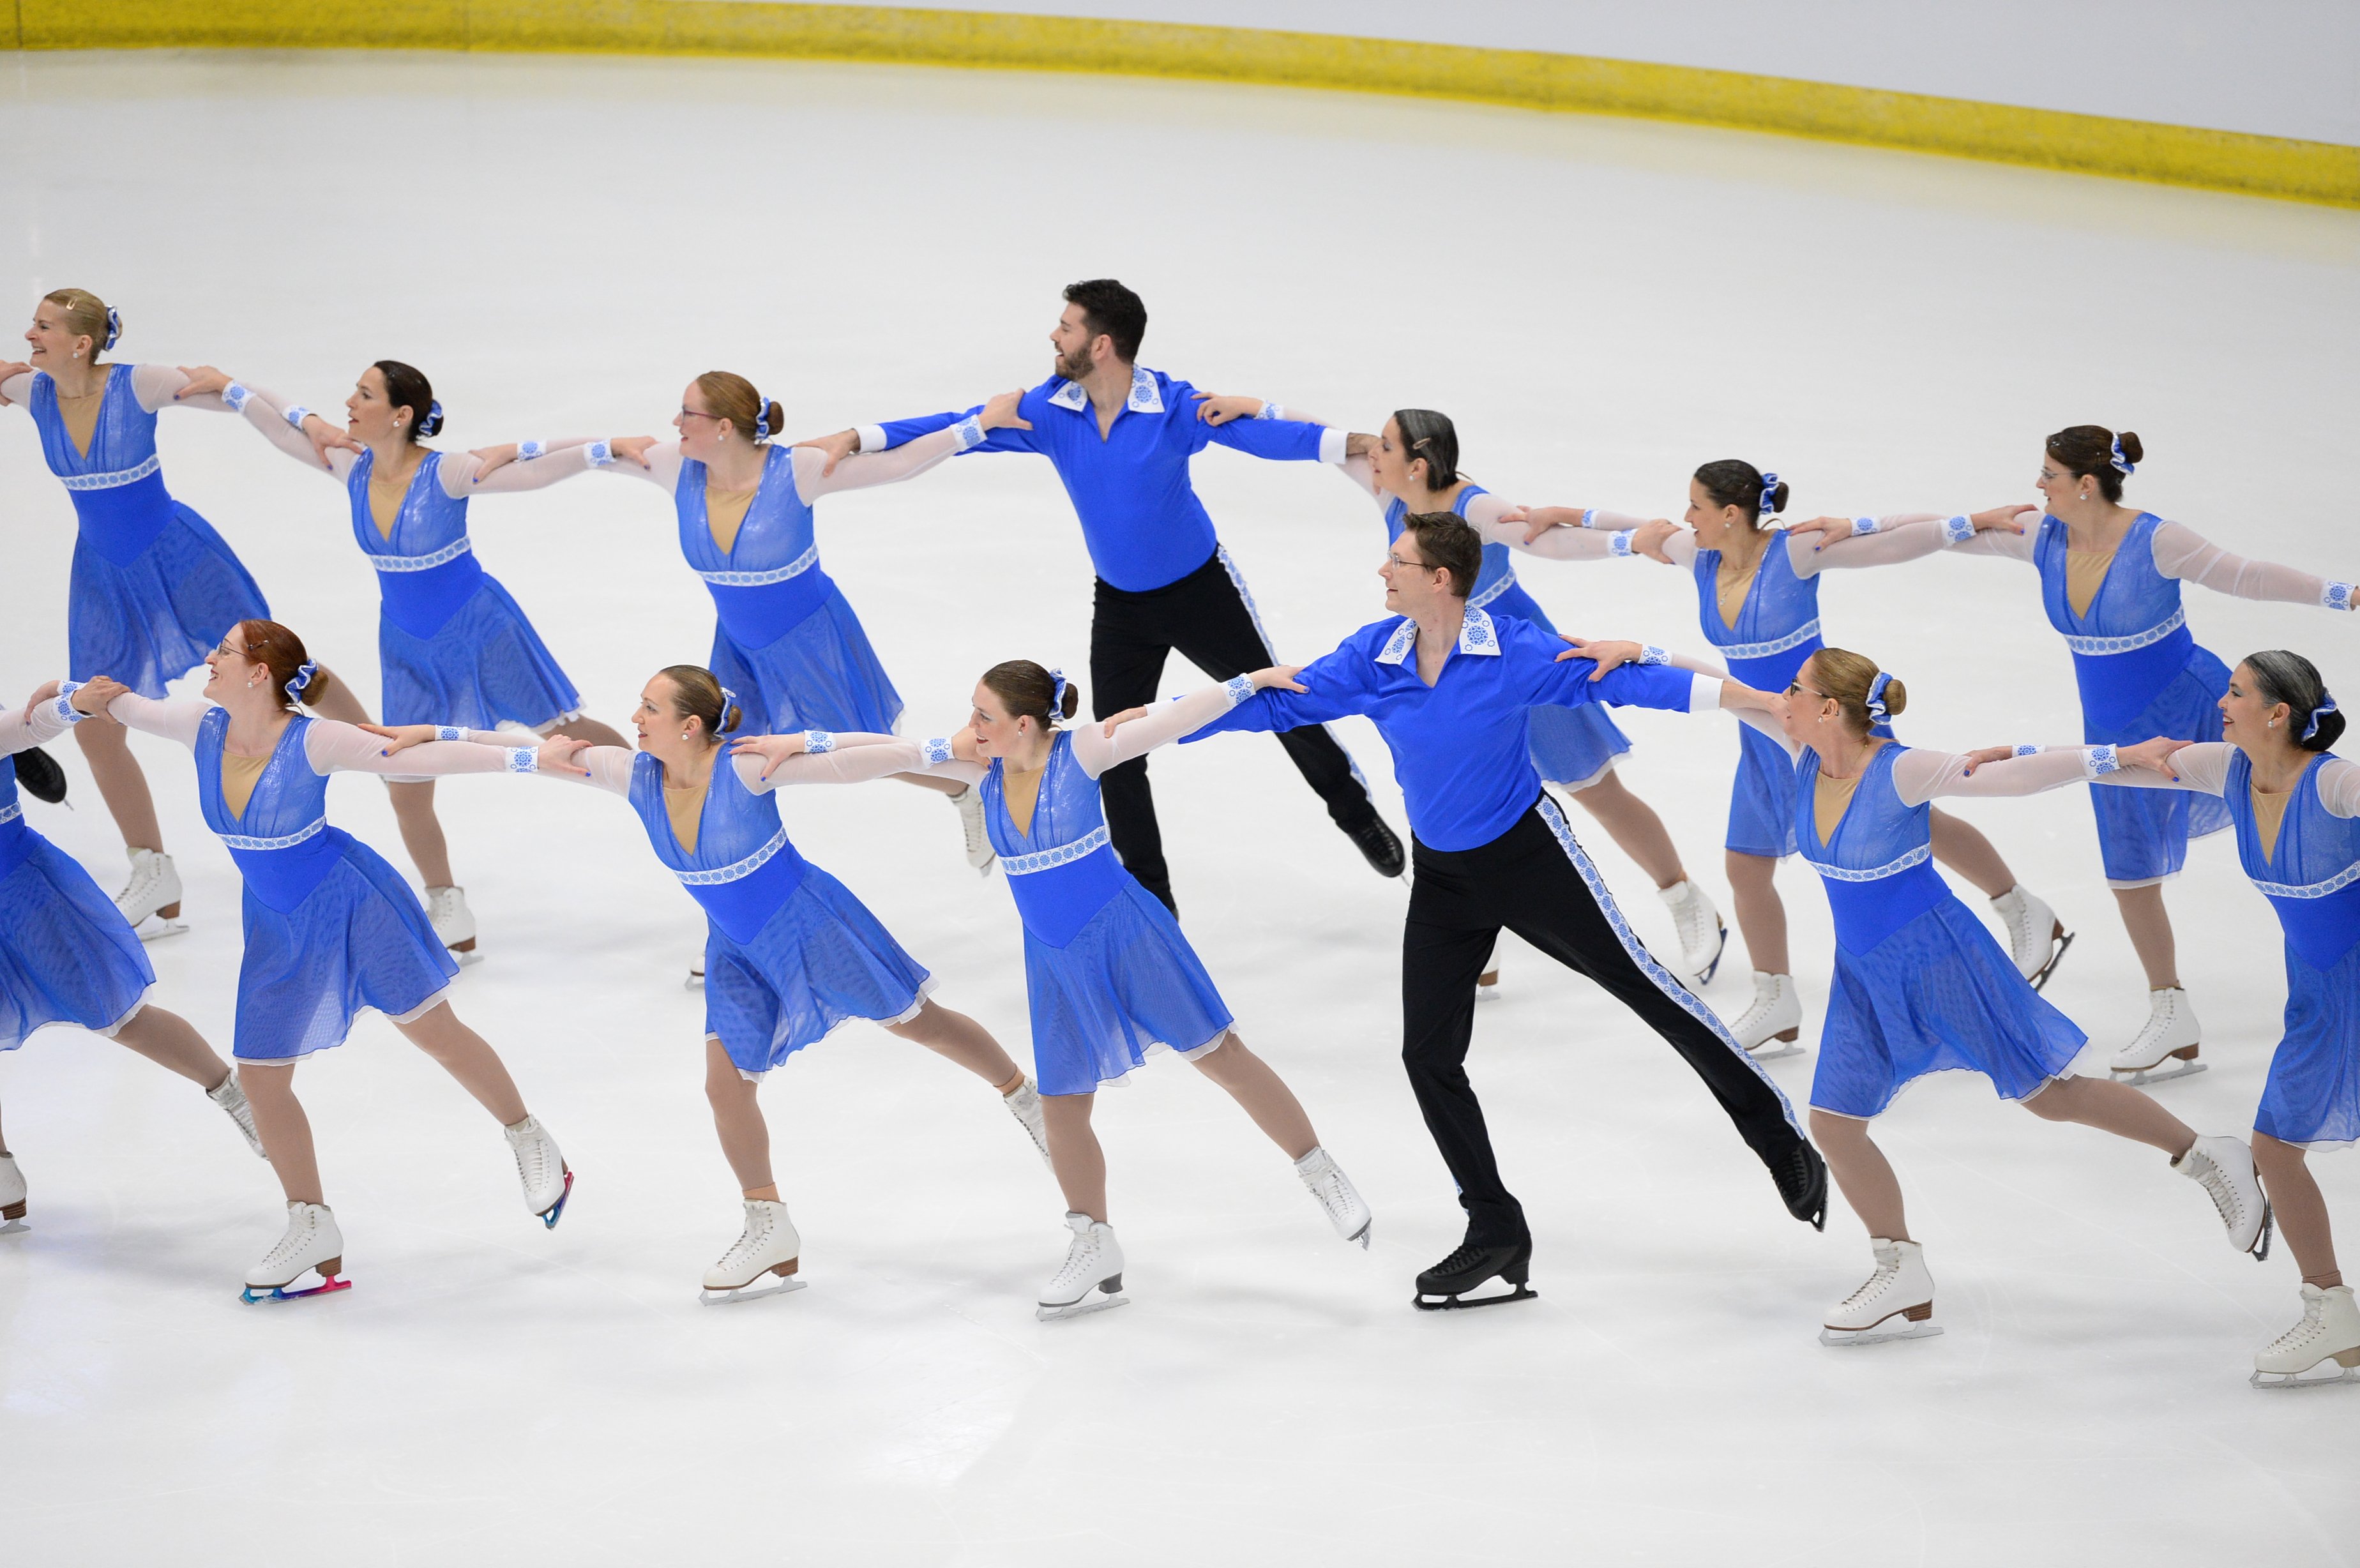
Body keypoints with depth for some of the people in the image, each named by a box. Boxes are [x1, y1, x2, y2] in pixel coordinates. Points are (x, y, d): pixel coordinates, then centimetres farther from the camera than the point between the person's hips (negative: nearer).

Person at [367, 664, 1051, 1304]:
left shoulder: (744, 770, -30)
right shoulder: (636, 776, -15)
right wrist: (428, 734, -17)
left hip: (808, 923, -5)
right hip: (737, 950, 5)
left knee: (914, 1020, 11)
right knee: (726, 1085, 1)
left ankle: (1022, 1094, 37)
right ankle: (771, 1235, 17)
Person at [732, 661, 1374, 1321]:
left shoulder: (1080, 753, -16)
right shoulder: (979, 764, -5)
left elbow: (1170, 720, -16)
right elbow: (889, 751, -5)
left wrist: (1249, 680, -20)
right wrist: (803, 743, -9)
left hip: (1123, 934, -5)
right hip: (1056, 960, 5)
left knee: (1220, 1055, -1)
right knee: (1062, 1108, 8)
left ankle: (1322, 1174, 14)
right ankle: (1095, 1256, 23)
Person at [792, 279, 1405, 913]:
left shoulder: (1174, 405, -24)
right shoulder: (1048, 409, -14)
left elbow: (1262, 431, -32)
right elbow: (956, 428, -11)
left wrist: (1349, 444, -48)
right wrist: (857, 439, -19)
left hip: (1201, 589, -3)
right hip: (1120, 605, 3)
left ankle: (1356, 811, 35)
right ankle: (1151, 899, 18)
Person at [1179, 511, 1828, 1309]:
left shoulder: (1514, 652, -20)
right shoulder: (1372, 658, -8)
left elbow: (1613, 678, -22)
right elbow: (1278, 703, -2)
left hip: (1529, 855, -5)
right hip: (1444, 879, 5)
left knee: (1640, 983, -4)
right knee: (1428, 1055, 1)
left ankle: (1778, 1138, 12)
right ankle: (1495, 1236, 14)